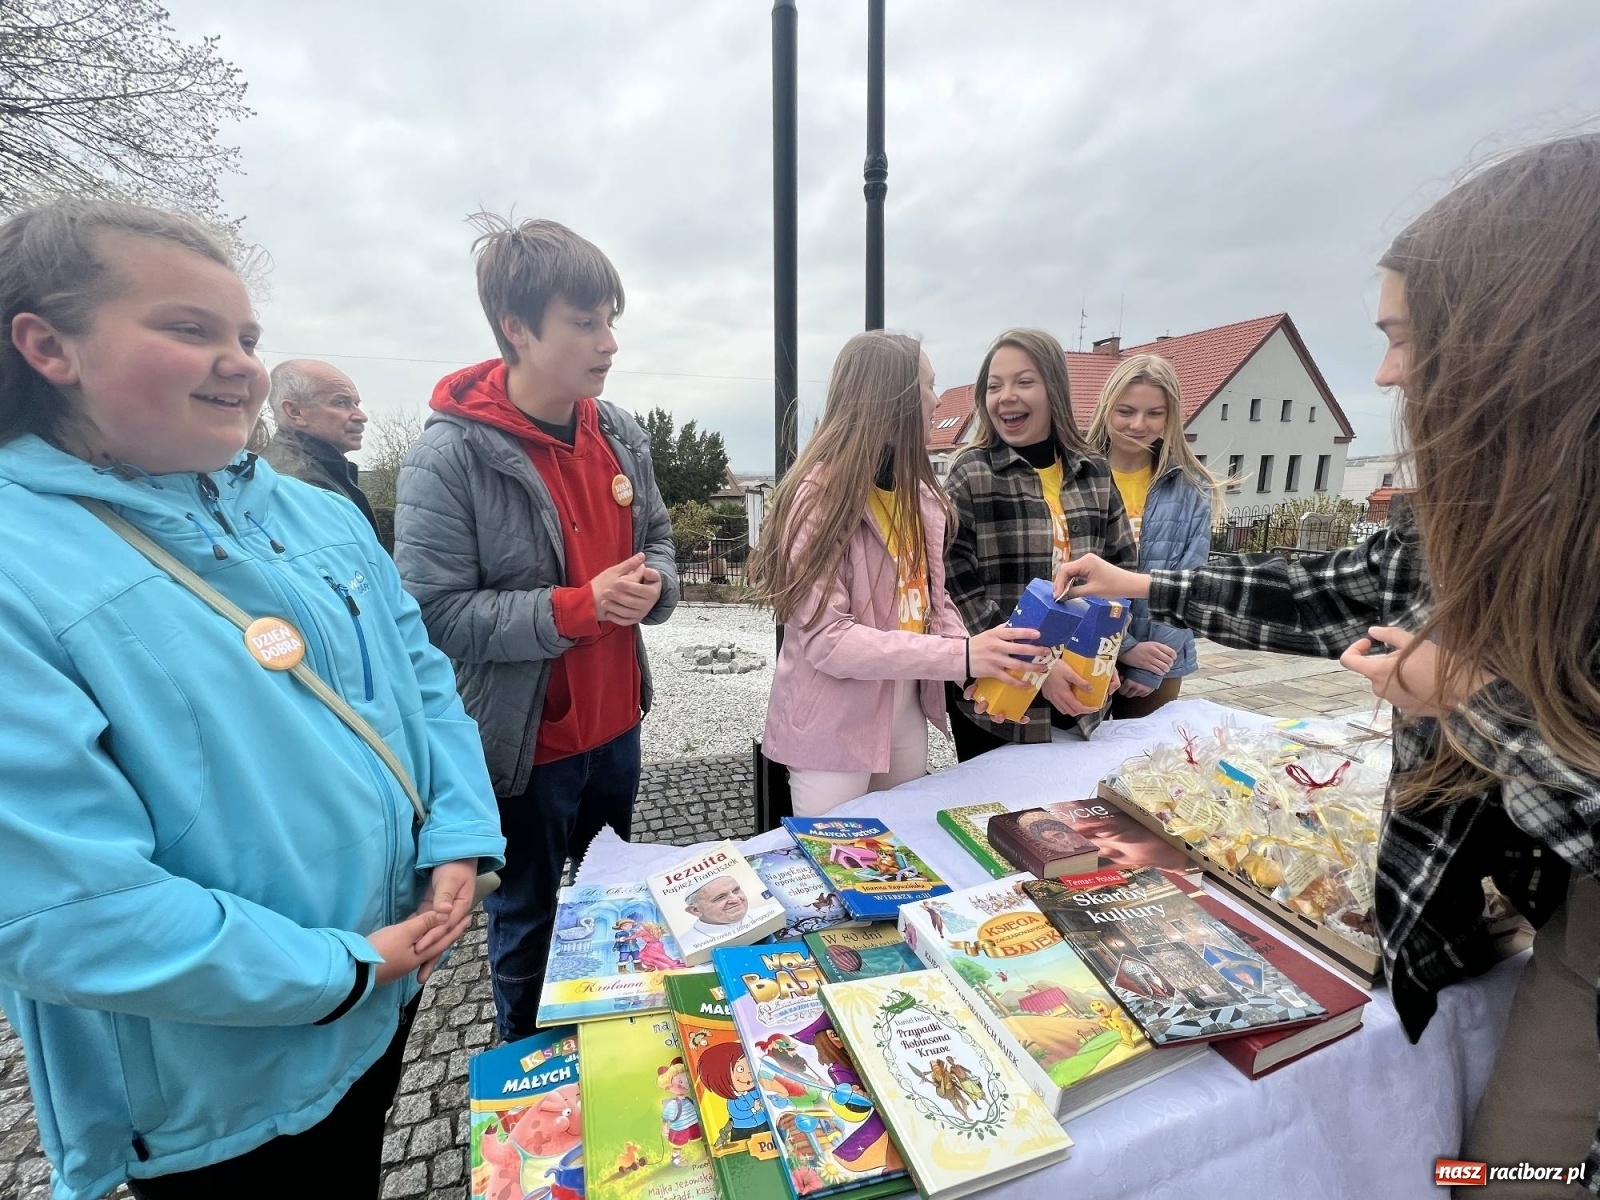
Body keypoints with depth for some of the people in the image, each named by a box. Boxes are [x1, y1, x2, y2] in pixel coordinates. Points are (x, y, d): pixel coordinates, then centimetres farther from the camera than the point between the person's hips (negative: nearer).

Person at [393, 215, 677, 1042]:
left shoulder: (622, 436, -1)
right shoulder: (448, 456, -18)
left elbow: (657, 540, 11)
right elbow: (435, 613, -20)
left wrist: (654, 585, -12)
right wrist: (578, 607, -27)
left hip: (616, 723, 6)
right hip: (524, 742, -6)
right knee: (529, 922, 19)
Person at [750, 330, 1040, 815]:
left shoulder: (920, 495, 4)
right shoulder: (820, 495, -18)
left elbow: (932, 600, 8)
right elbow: (826, 639, -25)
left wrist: (982, 664, -11)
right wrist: (960, 656, -29)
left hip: (907, 717, 7)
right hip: (833, 730, -7)